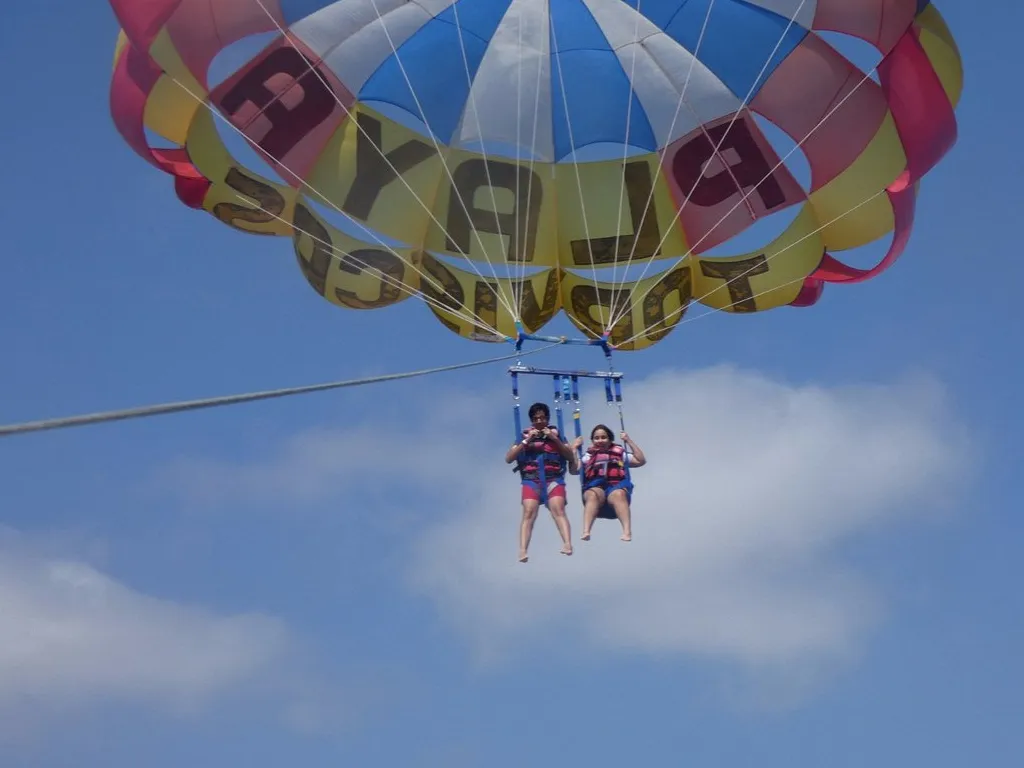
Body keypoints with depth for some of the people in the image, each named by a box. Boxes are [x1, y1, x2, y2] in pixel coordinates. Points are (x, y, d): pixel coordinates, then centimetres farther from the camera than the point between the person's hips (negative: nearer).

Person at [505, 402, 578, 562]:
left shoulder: (556, 434, 14)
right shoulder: (525, 435, 13)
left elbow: (571, 457, 7)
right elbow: (508, 459, 5)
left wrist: (554, 439, -4)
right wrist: (527, 441, -5)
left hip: (554, 478, 0)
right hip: (531, 479, 0)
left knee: (558, 509, -23)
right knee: (529, 513, -20)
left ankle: (568, 544, -39)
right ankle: (522, 551, -30)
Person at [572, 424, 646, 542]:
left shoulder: (619, 454, 26)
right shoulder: (588, 456, 27)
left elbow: (641, 461, 16)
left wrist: (629, 441, 13)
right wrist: (574, 448, 12)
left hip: (616, 487, 0)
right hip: (595, 488, 0)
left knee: (618, 494, -38)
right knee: (593, 495, -38)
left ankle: (627, 531, -57)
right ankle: (586, 532, -55)